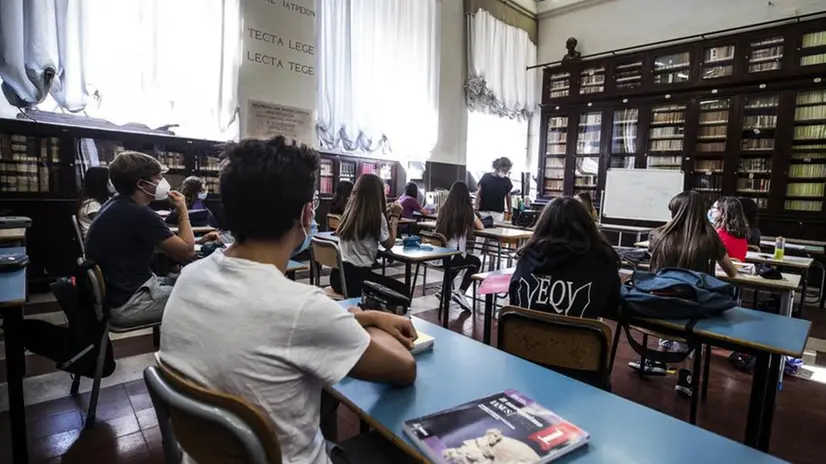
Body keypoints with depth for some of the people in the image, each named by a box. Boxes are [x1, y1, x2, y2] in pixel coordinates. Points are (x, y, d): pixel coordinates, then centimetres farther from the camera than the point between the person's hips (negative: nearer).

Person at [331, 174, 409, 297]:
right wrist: (395, 216, 8)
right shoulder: (377, 217, -13)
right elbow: (389, 244, 0)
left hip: (338, 275, 8)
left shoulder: (349, 212, 6)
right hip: (357, 278, -8)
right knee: (402, 290, 14)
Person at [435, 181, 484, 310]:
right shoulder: (467, 211, -5)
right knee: (476, 262, 26)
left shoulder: (444, 208, 4)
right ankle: (460, 292, 11)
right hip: (454, 254, -5)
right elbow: (481, 227, 9)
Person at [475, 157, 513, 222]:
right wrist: (476, 209, -8)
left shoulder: (506, 181, 5)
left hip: (498, 213, 1)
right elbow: (479, 194, 0)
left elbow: (508, 197, 11)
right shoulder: (486, 177, -1)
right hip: (483, 211, -1)